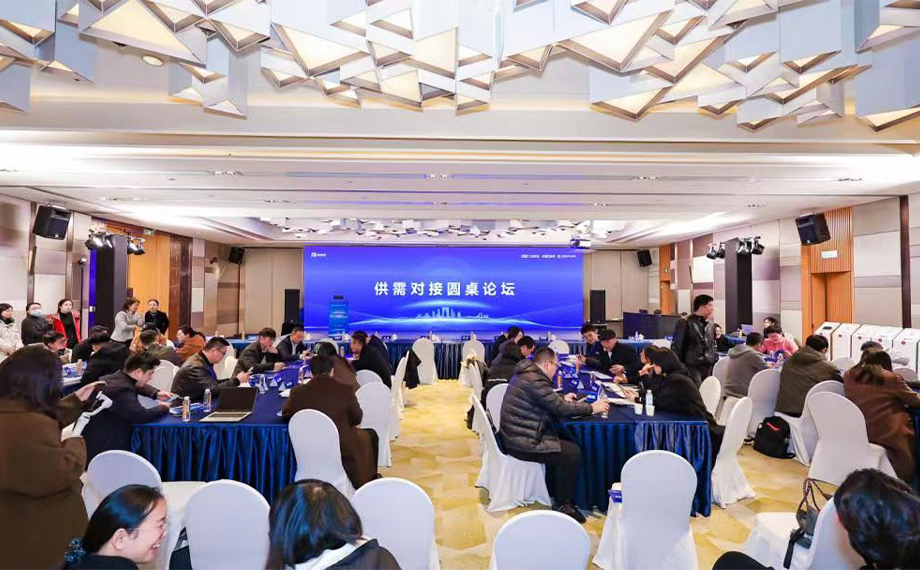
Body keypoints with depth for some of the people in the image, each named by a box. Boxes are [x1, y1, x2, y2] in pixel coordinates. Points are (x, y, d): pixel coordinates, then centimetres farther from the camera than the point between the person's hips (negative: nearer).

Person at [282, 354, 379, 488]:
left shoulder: (298, 392, -12)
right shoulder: (346, 390, -16)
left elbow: (285, 413, 7)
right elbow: (357, 419, 0)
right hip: (343, 451, -4)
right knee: (371, 435, 26)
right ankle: (369, 481, 36)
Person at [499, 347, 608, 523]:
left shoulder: (526, 373, 9)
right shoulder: (535, 380, -22)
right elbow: (561, 409, -19)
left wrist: (563, 400, 22)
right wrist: (592, 408, -7)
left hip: (516, 434, 11)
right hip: (522, 442, -11)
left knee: (562, 440, 20)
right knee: (573, 452, -8)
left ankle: (553, 490, 30)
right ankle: (563, 505, 7)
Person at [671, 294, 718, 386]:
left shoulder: (710, 325, 15)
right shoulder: (685, 323, -5)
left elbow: (713, 346, 23)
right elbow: (676, 346, -6)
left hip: (708, 367, 6)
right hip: (691, 366, -6)